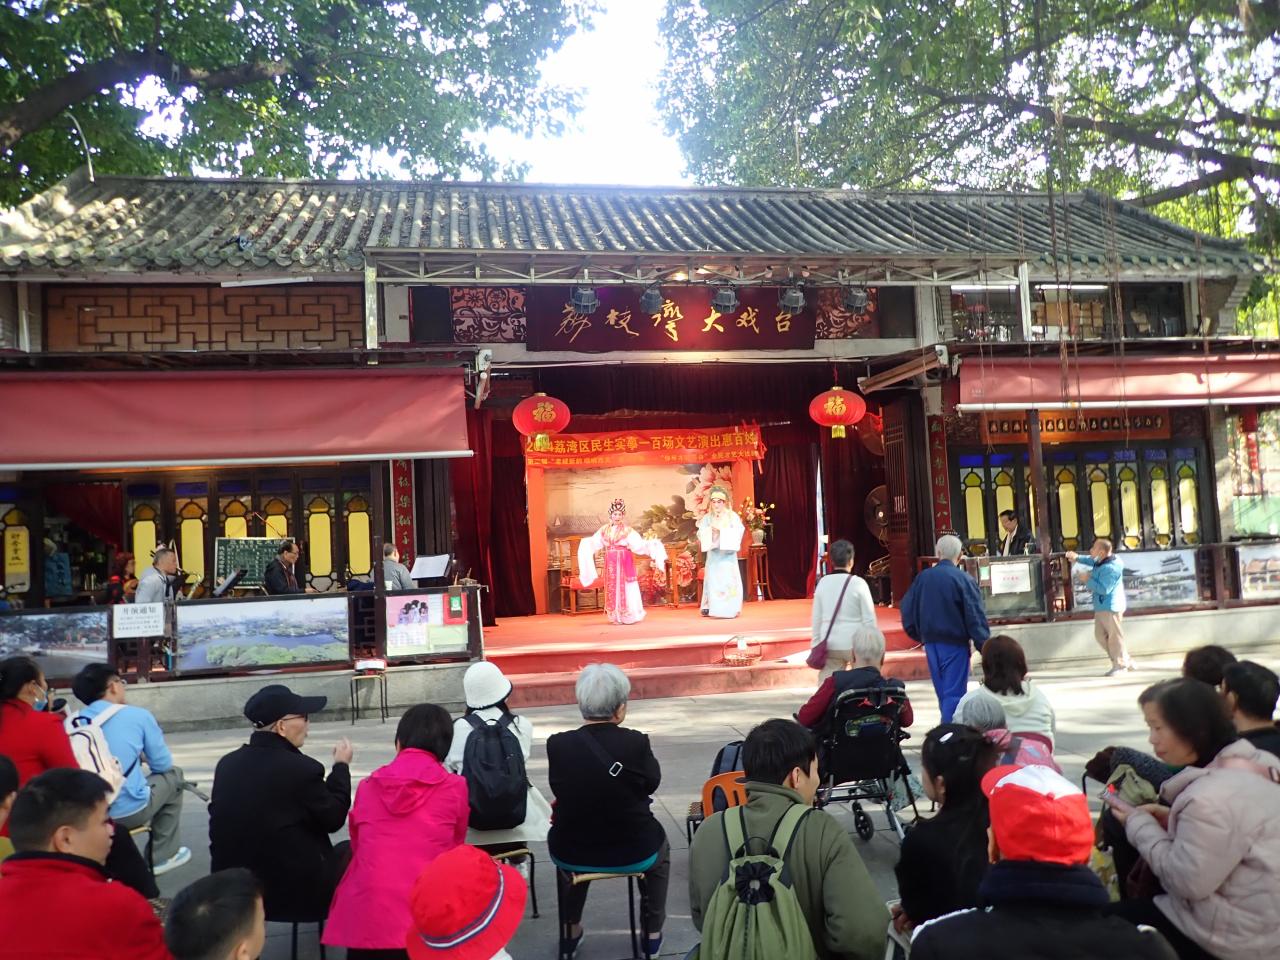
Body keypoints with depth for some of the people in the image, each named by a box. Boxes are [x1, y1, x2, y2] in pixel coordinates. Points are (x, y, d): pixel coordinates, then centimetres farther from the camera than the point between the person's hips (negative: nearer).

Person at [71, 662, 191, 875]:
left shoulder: (72, 722, 4)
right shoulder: (138, 715, -7)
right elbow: (163, 764, 2)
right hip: (128, 812, -5)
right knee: (173, 775, 21)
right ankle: (163, 856, 21)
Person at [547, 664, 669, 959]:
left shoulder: (557, 744, -14)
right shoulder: (635, 742, -19)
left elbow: (559, 791, 3)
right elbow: (652, 783, -1)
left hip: (570, 854, 2)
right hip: (633, 852, -1)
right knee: (659, 844, 33)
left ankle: (571, 933, 43)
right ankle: (653, 934, 38)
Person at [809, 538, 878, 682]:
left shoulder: (823, 583, 2)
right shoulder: (858, 583, -8)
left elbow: (816, 618, 7)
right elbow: (869, 618, -7)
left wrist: (816, 645, 15)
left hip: (830, 645, 3)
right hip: (856, 644, -2)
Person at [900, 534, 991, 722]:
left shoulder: (922, 578, 2)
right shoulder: (964, 580, -13)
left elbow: (907, 610, 7)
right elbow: (976, 617, -14)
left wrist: (919, 636, 20)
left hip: (930, 643, 5)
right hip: (955, 644, -5)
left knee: (942, 693, 17)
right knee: (954, 693, -1)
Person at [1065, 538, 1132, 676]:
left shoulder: (1110, 568, -24)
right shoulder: (1101, 561, 7)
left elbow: (1103, 589, -27)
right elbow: (1092, 561, 30)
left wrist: (1088, 580, -17)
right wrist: (1077, 558, 16)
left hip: (1110, 607, -11)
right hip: (1102, 607, 11)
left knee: (1114, 636, 1)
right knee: (1100, 635, 14)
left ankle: (1120, 665, 14)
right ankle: (1125, 660, 23)